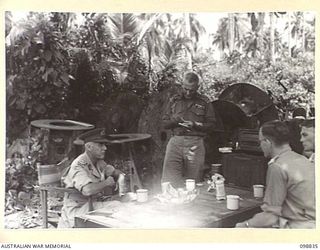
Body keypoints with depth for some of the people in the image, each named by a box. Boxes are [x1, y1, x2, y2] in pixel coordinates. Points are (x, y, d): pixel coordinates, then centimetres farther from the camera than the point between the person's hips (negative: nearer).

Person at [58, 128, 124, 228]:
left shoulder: (99, 162, 8)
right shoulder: (78, 166, -19)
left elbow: (114, 172, 25)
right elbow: (87, 190, -35)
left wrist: (120, 176, 1)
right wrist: (107, 182, -19)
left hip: (96, 203, 8)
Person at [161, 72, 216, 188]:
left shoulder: (204, 102, 8)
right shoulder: (174, 100, 13)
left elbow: (210, 124, 6)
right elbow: (165, 123, 15)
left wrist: (195, 125, -9)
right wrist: (174, 121, -6)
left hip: (195, 143, -1)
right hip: (175, 141, 1)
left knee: (191, 181, 3)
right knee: (169, 179, -7)